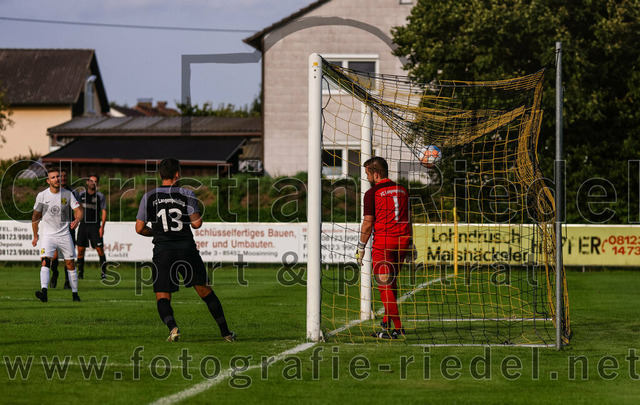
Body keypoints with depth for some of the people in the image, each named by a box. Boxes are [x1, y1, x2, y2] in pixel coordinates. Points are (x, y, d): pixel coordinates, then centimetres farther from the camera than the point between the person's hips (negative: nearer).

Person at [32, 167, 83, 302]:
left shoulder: (67, 194, -1)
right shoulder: (42, 195, -2)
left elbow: (78, 210, -2)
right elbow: (35, 216, 8)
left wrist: (76, 220, -25)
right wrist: (35, 236, 10)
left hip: (64, 234, 2)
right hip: (47, 234, -2)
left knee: (70, 263, 5)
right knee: (45, 261, -20)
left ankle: (75, 293, 17)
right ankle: (44, 291, -34)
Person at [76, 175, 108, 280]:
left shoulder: (100, 196, 1)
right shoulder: (82, 195, 9)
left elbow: (104, 212, -1)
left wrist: (102, 227, -9)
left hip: (95, 225, -2)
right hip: (83, 224, 2)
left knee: (100, 249, -8)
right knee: (80, 250, -1)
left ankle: (103, 273, -3)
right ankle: (80, 273, 7)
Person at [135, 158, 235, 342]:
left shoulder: (149, 197, 5)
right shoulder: (187, 194, 1)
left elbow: (139, 228, 3)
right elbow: (197, 223, -7)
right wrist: (198, 218, 16)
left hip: (162, 251, 0)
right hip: (187, 249, 0)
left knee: (162, 297, 4)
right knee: (205, 291, 14)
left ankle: (172, 327, -25)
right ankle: (225, 332, 17)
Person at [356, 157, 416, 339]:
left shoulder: (372, 193, -6)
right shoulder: (402, 190, 12)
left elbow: (368, 223, -7)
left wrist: (361, 248, 0)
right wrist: (410, 244, 22)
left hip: (383, 242, -6)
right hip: (402, 240, 6)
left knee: (385, 286, -3)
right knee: (392, 283, 17)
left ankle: (397, 328, -7)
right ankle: (386, 322, 22)